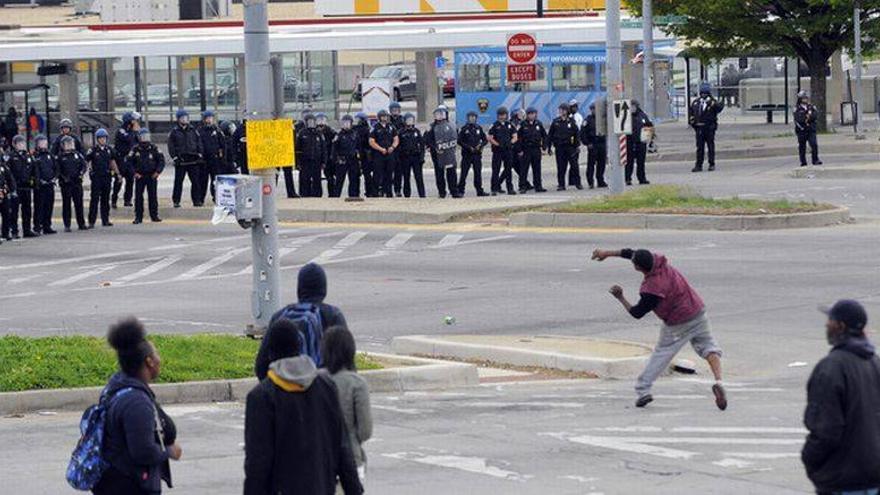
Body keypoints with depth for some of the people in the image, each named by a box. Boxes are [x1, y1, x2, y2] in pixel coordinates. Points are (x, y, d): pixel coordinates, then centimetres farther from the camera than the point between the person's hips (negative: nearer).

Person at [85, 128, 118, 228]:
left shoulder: (109, 150, 8)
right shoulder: (93, 150, -5)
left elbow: (112, 161, 17)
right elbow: (86, 161, -3)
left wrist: (117, 173, 15)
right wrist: (89, 169, -12)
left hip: (107, 177, 5)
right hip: (96, 177, -5)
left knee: (105, 199, 11)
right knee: (94, 199, -6)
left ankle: (105, 220, 18)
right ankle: (91, 221, -4)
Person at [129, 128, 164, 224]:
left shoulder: (154, 149, 2)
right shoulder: (135, 150, 0)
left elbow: (161, 160, 4)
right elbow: (129, 161, 2)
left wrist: (158, 171, -7)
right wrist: (134, 173, -7)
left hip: (152, 176, 0)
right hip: (140, 176, 0)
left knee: (153, 196, 3)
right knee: (138, 197, -1)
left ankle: (154, 215, 11)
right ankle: (138, 217, 4)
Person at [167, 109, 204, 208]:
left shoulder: (193, 130, 11)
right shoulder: (174, 131, 2)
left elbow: (199, 142, 14)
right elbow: (171, 145, 0)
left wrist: (200, 154, 4)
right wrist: (174, 157, -8)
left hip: (193, 160, 3)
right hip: (180, 161, -3)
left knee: (196, 181, 2)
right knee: (178, 181, 1)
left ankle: (197, 200, 8)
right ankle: (176, 201, 7)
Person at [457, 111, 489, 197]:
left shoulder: (479, 128, 11)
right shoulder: (464, 129, 1)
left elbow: (485, 140, 13)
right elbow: (459, 141, -2)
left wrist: (480, 145, -7)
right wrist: (468, 147, -13)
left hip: (477, 154, 3)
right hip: (466, 154, -3)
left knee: (478, 173, 3)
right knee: (464, 173, -5)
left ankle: (479, 191, 7)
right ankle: (460, 191, -1)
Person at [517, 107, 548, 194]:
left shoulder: (538, 124, 6)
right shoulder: (523, 125, -3)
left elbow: (544, 136, 12)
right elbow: (518, 138, -3)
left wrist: (543, 147, 4)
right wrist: (520, 150, -8)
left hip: (536, 150, 3)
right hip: (526, 150, -3)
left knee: (537, 169, 8)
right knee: (524, 169, -3)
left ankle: (538, 186, 15)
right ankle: (522, 187, 0)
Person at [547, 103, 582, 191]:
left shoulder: (571, 121, 4)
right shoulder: (556, 122, 6)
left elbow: (576, 134, 6)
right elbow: (550, 135, 9)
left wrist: (577, 146, 0)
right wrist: (549, 147, 6)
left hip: (570, 146, -1)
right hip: (559, 147, 1)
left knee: (574, 165, -3)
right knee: (560, 167, 2)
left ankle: (577, 183, 5)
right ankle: (561, 184, 8)